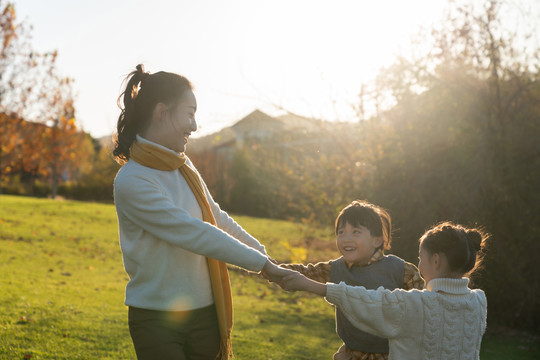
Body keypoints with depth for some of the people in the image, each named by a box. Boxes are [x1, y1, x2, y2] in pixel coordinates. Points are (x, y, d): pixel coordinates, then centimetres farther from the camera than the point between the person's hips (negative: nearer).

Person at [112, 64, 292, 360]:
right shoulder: (131, 182, -19)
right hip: (157, 322, -6)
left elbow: (217, 218, 15)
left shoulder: (182, 166, 6)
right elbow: (194, 235, -21)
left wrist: (267, 256, 14)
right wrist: (261, 263, -15)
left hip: (204, 313, 6)